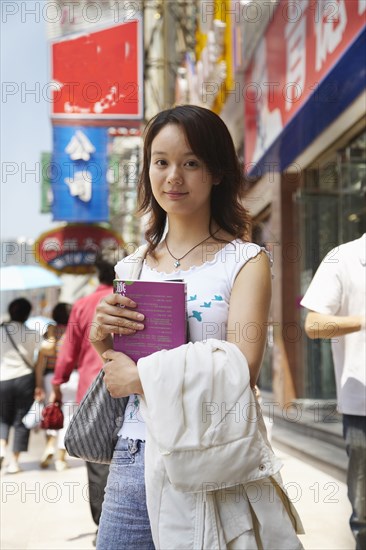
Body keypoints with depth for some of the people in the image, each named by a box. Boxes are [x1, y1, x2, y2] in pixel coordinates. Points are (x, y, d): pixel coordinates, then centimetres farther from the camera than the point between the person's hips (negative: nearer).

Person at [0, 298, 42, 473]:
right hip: (25, 379, -1)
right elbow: (37, 363, -4)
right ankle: (14, 461, 7)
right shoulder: (32, 335, -2)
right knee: (21, 420, 7)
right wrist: (38, 386, 1)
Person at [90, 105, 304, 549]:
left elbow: (241, 370, -16)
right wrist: (100, 337, -4)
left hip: (213, 458, -4)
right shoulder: (133, 267, 11)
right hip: (134, 457, 4)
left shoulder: (245, 262, -4)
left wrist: (142, 376, -11)